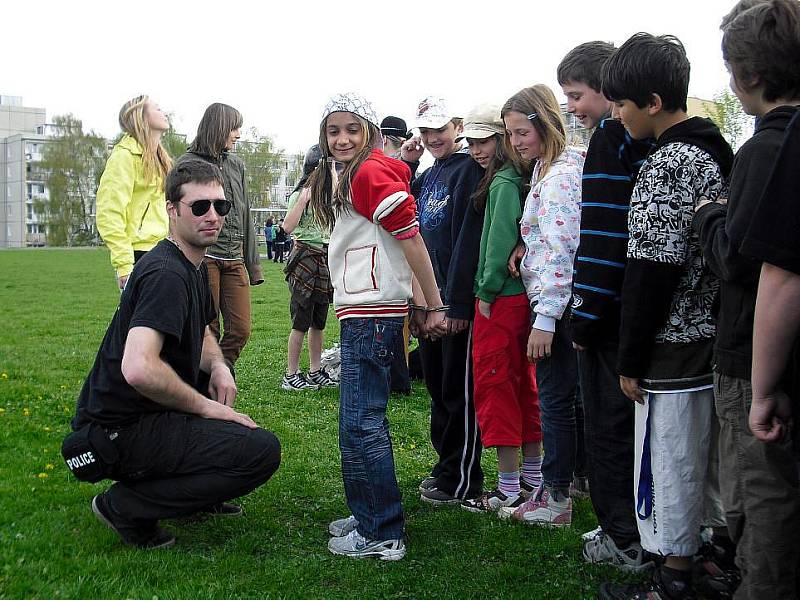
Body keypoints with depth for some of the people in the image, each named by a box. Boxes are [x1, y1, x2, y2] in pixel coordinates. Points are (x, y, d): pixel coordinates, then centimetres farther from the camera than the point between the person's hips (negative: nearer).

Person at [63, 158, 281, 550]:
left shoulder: (195, 267, 12)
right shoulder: (166, 274, -21)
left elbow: (201, 332, 26)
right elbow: (139, 369, -34)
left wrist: (218, 366, 2)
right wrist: (204, 406, -19)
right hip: (119, 430, -11)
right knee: (262, 450, -22)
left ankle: (195, 495, 19)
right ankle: (126, 506, -10)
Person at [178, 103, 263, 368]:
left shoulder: (236, 164, 17)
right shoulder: (189, 163, 0)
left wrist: (253, 264, 16)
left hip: (234, 259, 5)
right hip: (204, 256, -5)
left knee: (241, 329, 0)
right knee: (208, 331, -2)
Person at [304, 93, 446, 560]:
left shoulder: (373, 172, -12)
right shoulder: (343, 176, 18)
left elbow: (412, 240, -14)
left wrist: (434, 305, -12)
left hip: (373, 314, -10)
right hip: (360, 311, 10)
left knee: (360, 423, -6)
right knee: (367, 420, 16)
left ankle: (383, 535, 2)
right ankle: (370, 514, 28)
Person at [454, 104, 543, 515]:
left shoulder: (503, 183, -14)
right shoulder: (517, 180, 14)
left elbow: (500, 242, -19)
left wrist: (486, 292, -12)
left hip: (501, 297, -10)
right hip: (520, 294, 10)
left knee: (494, 384, -3)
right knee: (523, 383, 15)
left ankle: (509, 489, 3)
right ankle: (532, 478, 25)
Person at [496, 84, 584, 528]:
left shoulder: (559, 176, -16)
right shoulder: (548, 169, 15)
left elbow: (561, 251, -23)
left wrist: (544, 319, -24)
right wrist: (525, 245, 6)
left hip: (557, 300, -10)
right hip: (556, 302, 10)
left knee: (555, 400, -2)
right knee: (559, 399, 16)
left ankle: (555, 500, 6)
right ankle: (565, 481, 26)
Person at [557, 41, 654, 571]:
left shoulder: (611, 136, -13)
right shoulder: (649, 139, 14)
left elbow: (603, 234, -20)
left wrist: (585, 317, -17)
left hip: (611, 309, -9)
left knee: (608, 427, 2)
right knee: (637, 423, 17)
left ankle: (627, 542, 10)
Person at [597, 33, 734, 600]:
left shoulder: (668, 164, -18)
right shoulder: (716, 150, 10)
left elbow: (653, 272, -20)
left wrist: (631, 359, -13)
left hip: (673, 346, -9)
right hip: (716, 336, 9)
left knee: (670, 459, 2)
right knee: (711, 454, 19)